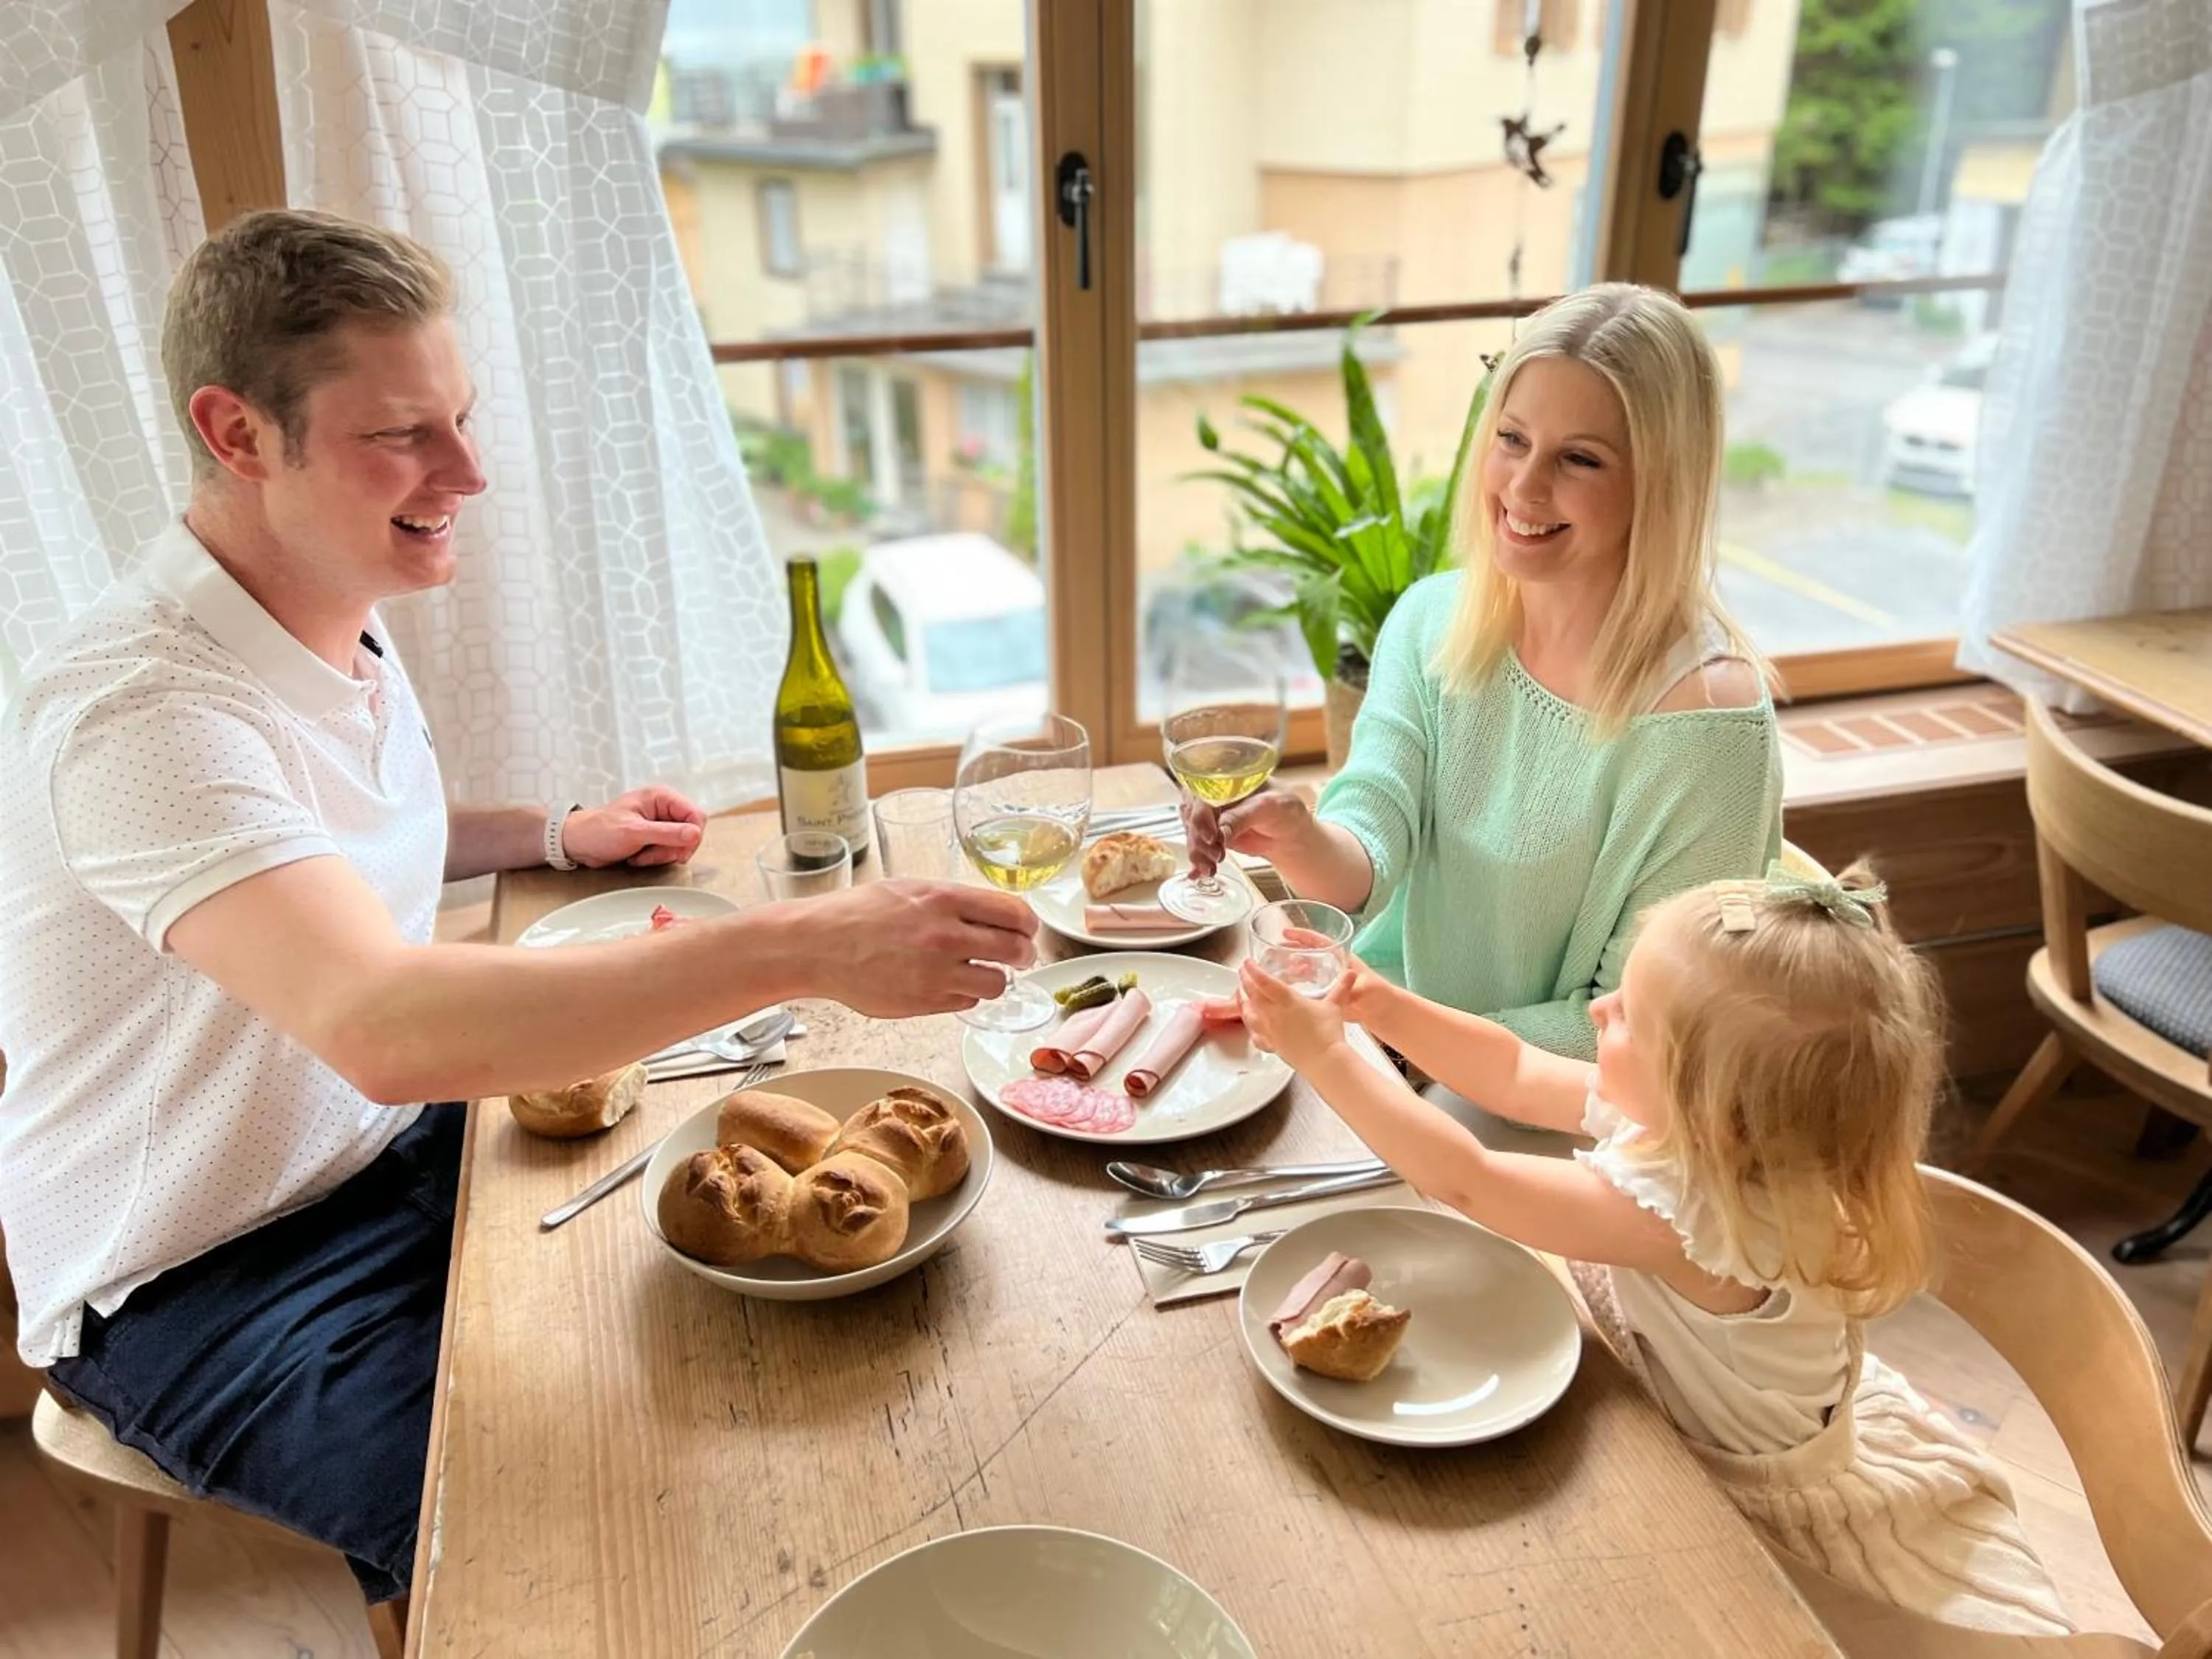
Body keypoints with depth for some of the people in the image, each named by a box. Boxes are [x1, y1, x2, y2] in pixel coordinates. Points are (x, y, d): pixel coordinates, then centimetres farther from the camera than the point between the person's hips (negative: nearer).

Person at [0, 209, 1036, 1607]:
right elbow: (382, 1025, -46)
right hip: (197, 1287, -8)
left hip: (391, 1156, 8)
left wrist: (554, 835, 3)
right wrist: (804, 948, -50)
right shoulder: (137, 714, -30)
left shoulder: (343, 618, 0)